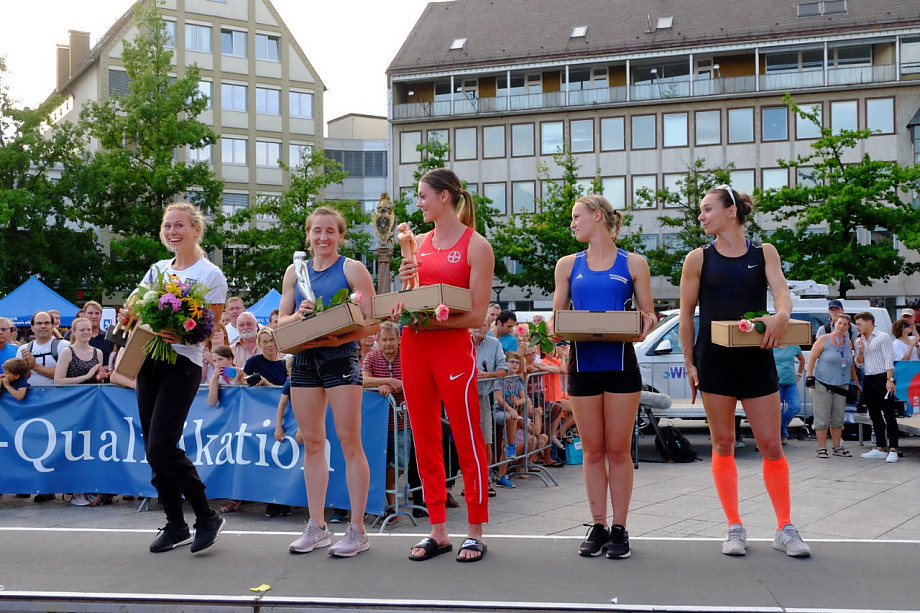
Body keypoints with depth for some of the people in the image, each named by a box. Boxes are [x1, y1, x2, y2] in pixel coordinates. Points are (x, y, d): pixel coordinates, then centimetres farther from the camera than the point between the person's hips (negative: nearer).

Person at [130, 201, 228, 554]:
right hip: (148, 362, 7)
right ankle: (175, 526, 15)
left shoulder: (210, 275, -3)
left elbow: (213, 330, -7)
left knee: (161, 447, -14)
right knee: (154, 449, 5)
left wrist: (182, 335, -26)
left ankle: (207, 517, -1)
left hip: (182, 365, -7)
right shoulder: (157, 270, 15)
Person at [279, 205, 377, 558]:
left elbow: (371, 322, -7)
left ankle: (357, 530, 1)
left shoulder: (352, 269, -1)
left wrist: (338, 338, -22)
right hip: (303, 360, 5)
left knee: (349, 440, -5)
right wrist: (297, 316, -11)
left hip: (341, 357, -5)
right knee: (312, 443, 9)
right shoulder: (295, 272, 12)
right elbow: (280, 322, 11)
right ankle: (316, 527, 17)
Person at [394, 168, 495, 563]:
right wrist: (406, 283, 0)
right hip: (414, 348, 6)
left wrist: (431, 321, -17)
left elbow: (477, 315, -8)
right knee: (425, 443, 9)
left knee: (467, 442, 0)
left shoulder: (476, 246, -4)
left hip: (453, 348, -6)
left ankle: (475, 533, 11)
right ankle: (437, 532, 18)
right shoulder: (420, 242, 14)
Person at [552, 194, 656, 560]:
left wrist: (646, 324, -16)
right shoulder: (568, 265, 12)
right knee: (593, 450, 6)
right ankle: (597, 526, 14)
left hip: (620, 363, -2)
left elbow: (647, 315, 7)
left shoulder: (633, 264, 5)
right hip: (582, 362, 2)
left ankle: (619, 528, 10)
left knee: (618, 449, 2)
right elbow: (557, 315, 12)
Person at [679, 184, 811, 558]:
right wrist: (689, 363, -1)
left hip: (757, 359, 0)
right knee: (723, 443, 4)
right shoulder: (698, 259, 3)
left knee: (771, 444, 1)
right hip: (714, 359, 0)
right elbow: (686, 315, 4)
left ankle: (785, 529, 12)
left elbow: (781, 291, -10)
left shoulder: (764, 254, 5)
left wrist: (780, 316, -32)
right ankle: (735, 529, 13)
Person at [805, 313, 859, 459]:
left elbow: (850, 364, 20)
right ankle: (822, 448, 2)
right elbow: (812, 358, -4)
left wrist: (856, 382, 21)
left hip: (841, 385, 5)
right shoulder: (824, 340, -4)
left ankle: (837, 447, 17)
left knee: (838, 418, 8)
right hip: (822, 385, -5)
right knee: (822, 418, -4)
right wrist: (809, 376, -12)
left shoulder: (849, 343, 11)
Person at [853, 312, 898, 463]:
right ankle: (880, 448, 14)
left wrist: (889, 379, -17)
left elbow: (889, 359, -9)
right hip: (868, 380, 7)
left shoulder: (882, 337, -4)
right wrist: (861, 352, -4)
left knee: (888, 414, -8)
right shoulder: (858, 341, 14)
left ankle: (893, 450, -10)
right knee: (875, 415, 9)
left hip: (882, 378, -7)